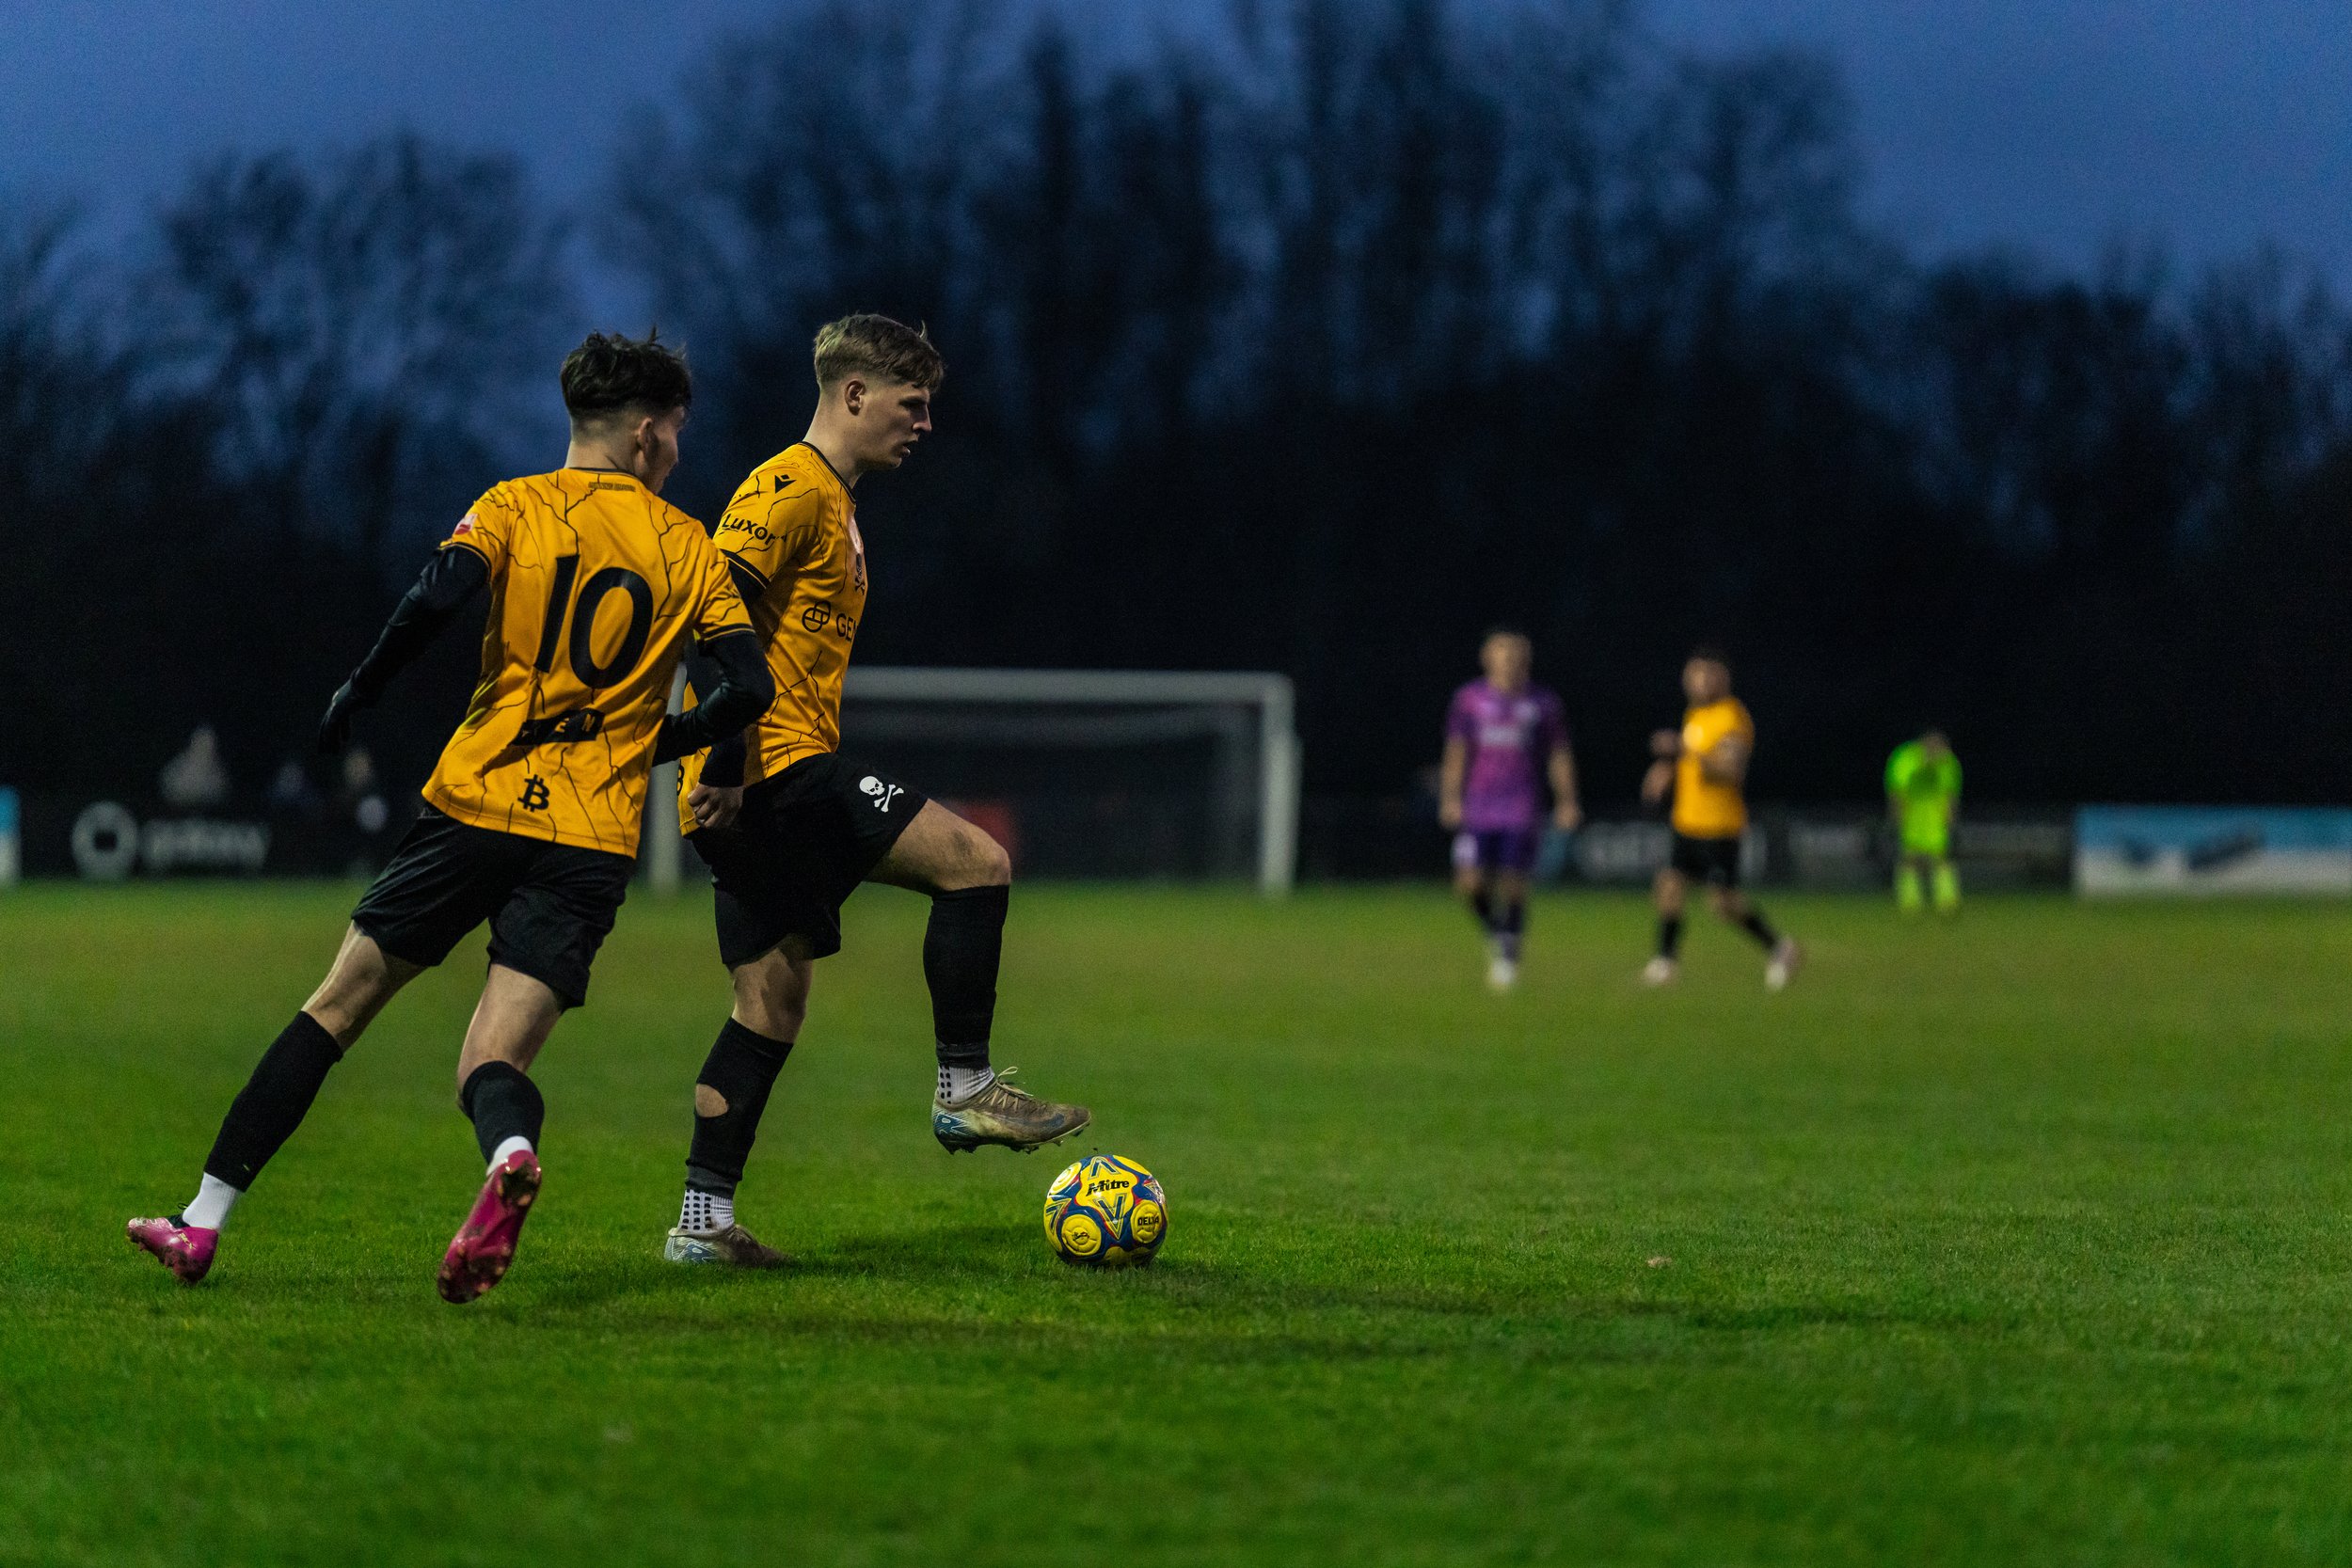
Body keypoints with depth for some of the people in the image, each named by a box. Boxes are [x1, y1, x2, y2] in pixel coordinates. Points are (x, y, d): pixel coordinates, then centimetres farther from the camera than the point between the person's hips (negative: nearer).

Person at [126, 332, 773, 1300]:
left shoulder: (516, 508, 5)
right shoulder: (688, 547, 9)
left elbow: (436, 598, -14)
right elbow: (750, 687, 3)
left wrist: (356, 694, 0)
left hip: (476, 803, -1)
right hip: (592, 841, 1)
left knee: (339, 1003, 11)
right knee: (492, 1063, -3)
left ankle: (203, 1222, 12)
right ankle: (510, 1156, -41)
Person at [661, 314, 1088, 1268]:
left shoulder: (832, 501, 23)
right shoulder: (791, 488, -9)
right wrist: (722, 762, -25)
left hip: (751, 795, 11)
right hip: (777, 769, -11)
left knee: (772, 1005, 9)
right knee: (977, 862, -12)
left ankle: (702, 1221, 8)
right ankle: (964, 1089, -7)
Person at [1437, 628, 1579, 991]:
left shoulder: (1543, 704, 6)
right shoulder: (1470, 699, 5)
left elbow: (1559, 756, 10)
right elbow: (1456, 753, 7)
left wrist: (1567, 802, 2)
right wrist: (1450, 798, -2)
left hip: (1522, 808, 0)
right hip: (1478, 807, 0)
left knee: (1513, 882, -6)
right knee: (1470, 882, -9)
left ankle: (1508, 955, 7)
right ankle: (1494, 931, 20)